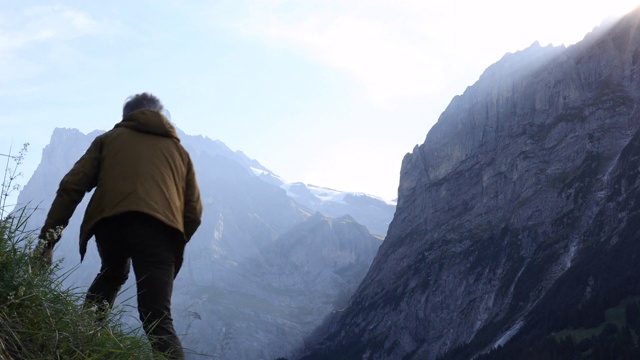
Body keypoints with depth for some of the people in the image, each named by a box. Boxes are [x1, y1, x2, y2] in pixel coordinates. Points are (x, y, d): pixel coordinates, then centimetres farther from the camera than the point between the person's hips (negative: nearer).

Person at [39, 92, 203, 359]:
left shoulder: (109, 139, 27)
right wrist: (174, 248, 38)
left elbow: (71, 186, 12)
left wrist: (48, 239, 10)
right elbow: (193, 212, 23)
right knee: (158, 321, -2)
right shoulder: (178, 150, 31)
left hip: (110, 222, 1)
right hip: (160, 227, 0)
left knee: (112, 274, 34)